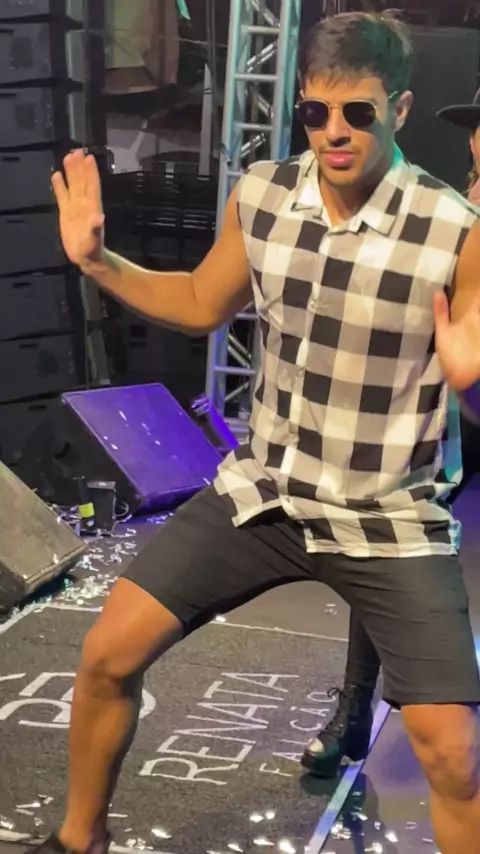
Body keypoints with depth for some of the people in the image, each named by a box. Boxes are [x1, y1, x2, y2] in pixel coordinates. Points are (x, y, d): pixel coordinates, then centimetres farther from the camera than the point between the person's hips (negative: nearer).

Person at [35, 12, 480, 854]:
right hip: (263, 491, 4)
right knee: (109, 652, 2)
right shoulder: (259, 197, -6)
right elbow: (203, 304, 13)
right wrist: (97, 260, 1)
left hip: (388, 520, -4)